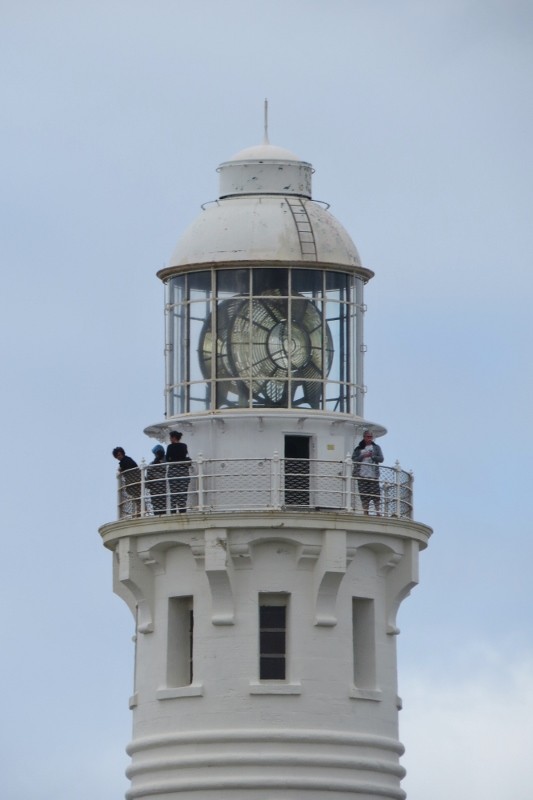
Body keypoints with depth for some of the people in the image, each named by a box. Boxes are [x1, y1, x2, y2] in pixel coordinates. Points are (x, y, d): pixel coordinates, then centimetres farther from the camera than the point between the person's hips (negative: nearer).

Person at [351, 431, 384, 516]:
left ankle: (378, 513, -10)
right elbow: (354, 459, 3)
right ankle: (366, 513, 4)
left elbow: (381, 458, 1)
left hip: (373, 475, -1)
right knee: (364, 496, 1)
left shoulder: (376, 447, 10)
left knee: (376, 495, -9)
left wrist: (372, 456, -15)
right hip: (362, 476, 1)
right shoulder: (359, 448, 12)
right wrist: (363, 456, -11)